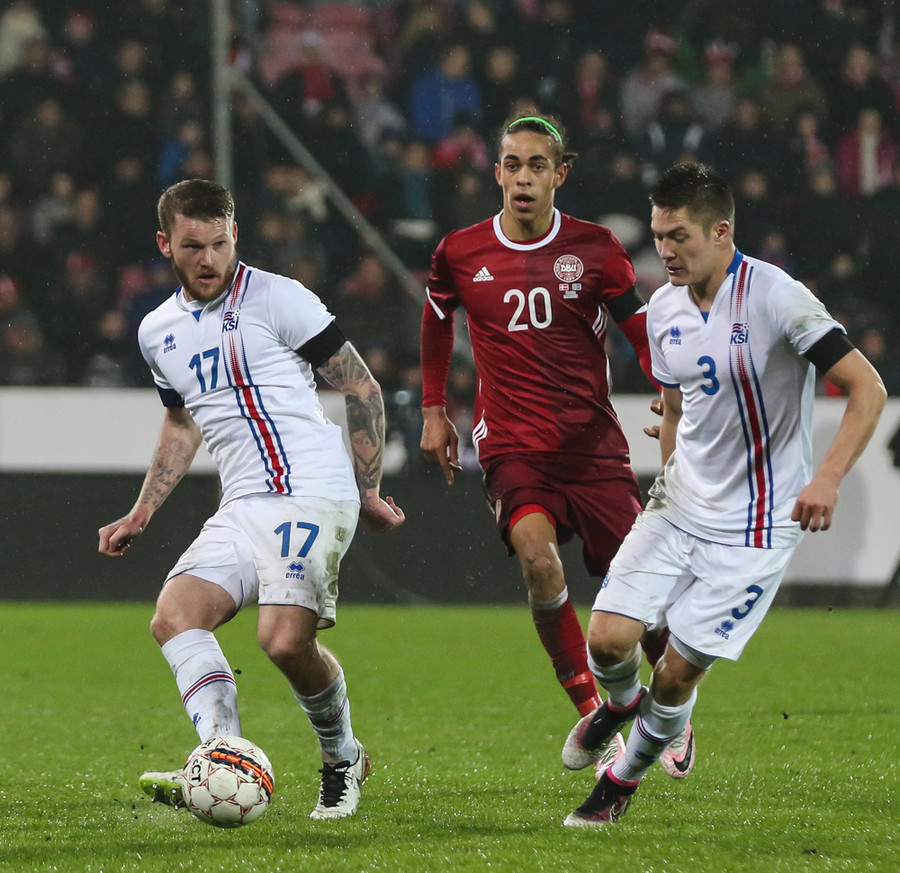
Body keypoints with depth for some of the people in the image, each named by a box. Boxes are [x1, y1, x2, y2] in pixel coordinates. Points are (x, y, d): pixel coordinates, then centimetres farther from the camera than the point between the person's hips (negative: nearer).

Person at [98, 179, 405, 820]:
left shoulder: (278, 298, -4)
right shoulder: (158, 331, 16)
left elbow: (362, 388, 1)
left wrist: (368, 489, -1)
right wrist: (140, 516, 24)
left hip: (312, 493, -7)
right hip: (242, 507, 7)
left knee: (286, 640, -22)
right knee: (174, 616, -18)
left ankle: (344, 759, 6)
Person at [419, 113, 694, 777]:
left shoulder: (596, 248, -1)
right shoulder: (461, 253, 3)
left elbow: (646, 335, 3)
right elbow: (437, 320, 23)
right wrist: (434, 409, 20)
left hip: (594, 445, 0)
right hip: (511, 446, 0)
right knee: (537, 555, -28)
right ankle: (590, 709, -15)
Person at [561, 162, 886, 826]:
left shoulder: (776, 297, -18)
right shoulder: (664, 310, 3)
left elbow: (868, 389, -18)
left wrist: (827, 479, -29)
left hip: (753, 524, -5)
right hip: (678, 507, 5)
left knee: (679, 668, -5)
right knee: (609, 638, -9)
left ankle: (624, 780, 20)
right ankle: (622, 703, 27)